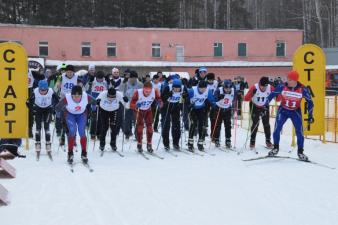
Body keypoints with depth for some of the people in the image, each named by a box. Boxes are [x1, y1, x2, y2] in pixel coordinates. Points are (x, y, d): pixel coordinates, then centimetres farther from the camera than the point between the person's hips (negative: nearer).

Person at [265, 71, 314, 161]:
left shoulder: (303, 89, -20)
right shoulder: (282, 87, -20)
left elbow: (309, 102, -6)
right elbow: (272, 94, -5)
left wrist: (310, 115, -6)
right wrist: (265, 105, -7)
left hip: (296, 112, 0)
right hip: (283, 110, 0)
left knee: (299, 132, -5)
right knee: (277, 129, -11)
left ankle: (300, 152, 12)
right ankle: (275, 148, 10)